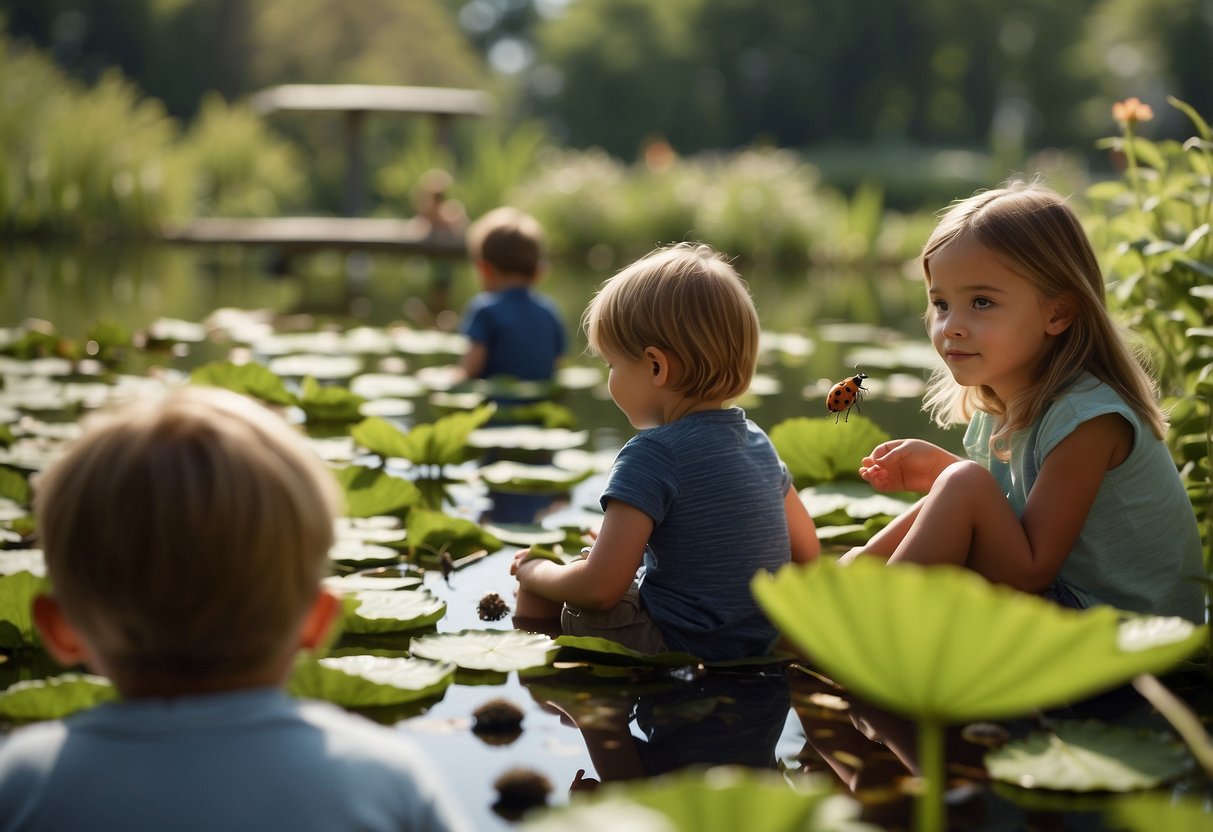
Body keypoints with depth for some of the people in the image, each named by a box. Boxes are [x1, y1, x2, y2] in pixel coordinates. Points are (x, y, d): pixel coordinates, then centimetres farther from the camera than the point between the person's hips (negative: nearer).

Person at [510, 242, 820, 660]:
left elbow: (600, 587, -24)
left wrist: (534, 573, -4)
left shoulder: (653, 454, -21)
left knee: (539, 587, 5)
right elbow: (807, 553, 13)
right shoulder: (757, 441, 4)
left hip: (680, 645, -8)